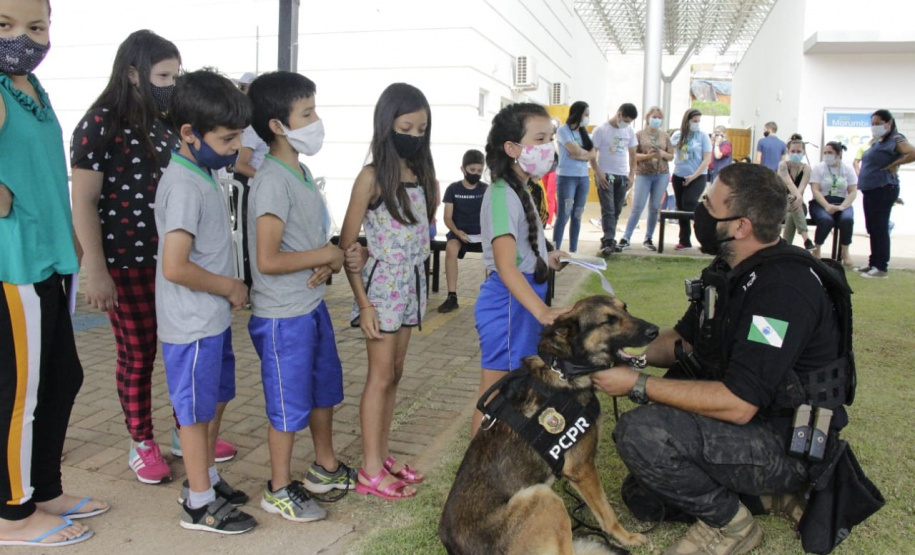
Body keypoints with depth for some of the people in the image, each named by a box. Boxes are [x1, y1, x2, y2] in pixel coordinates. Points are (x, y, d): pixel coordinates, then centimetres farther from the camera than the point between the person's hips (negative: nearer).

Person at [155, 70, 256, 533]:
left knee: (215, 401, 20)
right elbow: (175, 266, -28)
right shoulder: (184, 186, -22)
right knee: (197, 409, 4)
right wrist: (230, 287, -16)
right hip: (193, 325, -9)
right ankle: (199, 504, 20)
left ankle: (205, 478, 38)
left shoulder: (203, 176, 9)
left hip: (213, 319, 9)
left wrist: (228, 288, 10)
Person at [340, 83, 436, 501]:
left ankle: (382, 455, 27)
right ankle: (370, 471, 11)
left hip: (413, 281, 6)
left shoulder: (422, 175, 7)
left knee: (394, 373, 14)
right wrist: (363, 304, -15)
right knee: (381, 376, 0)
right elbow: (347, 245, -12)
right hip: (383, 282, -6)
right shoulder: (372, 177, -11)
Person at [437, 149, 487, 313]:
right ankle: (452, 296, -28)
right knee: (451, 249, -36)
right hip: (458, 232, -1)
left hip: (480, 233, 1)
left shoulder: (486, 189, 4)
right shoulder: (453, 189, 1)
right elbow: (447, 217, -1)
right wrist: (456, 231, -21)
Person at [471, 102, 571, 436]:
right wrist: (542, 311, -37)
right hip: (507, 301, -10)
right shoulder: (502, 195, -21)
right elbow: (506, 267, -30)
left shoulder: (519, 190, 10)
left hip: (523, 298, 10)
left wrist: (545, 260, 20)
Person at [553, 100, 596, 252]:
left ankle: (573, 251, 9)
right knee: (564, 215, -10)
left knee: (577, 216, 5)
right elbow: (576, 150, -14)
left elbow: (593, 154, 4)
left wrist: (579, 155, -11)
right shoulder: (563, 130, -4)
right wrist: (586, 153, 4)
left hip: (583, 177, 6)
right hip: (566, 177, -6)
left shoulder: (584, 133, 15)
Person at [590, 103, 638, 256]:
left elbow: (632, 154, 16)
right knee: (608, 210, -11)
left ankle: (608, 240, 14)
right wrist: (598, 174, -13)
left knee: (616, 211, 6)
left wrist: (632, 174, 7)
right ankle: (608, 242, -13)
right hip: (605, 175, -5)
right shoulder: (601, 129, -5)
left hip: (622, 176, 5)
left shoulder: (629, 131, 10)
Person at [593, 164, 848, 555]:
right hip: (751, 415, 10)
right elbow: (682, 341, 12)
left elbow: (737, 405, -30)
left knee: (642, 433, -27)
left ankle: (729, 523, -3)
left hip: (789, 444, -10)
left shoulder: (784, 287, -26)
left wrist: (637, 385, -25)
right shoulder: (730, 270, 4)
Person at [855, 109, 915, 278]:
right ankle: (873, 263, 21)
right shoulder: (876, 142, 17)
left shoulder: (896, 139, -9)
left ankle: (881, 267, -2)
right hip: (870, 189, 9)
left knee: (879, 228, -7)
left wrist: (893, 165, -14)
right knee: (872, 229, 13)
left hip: (883, 189, -9)